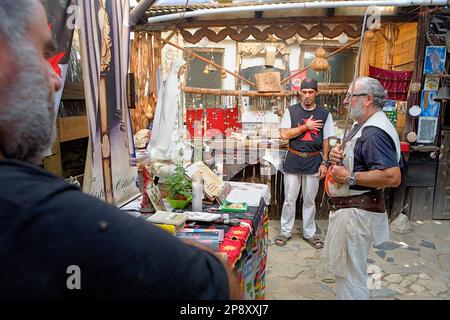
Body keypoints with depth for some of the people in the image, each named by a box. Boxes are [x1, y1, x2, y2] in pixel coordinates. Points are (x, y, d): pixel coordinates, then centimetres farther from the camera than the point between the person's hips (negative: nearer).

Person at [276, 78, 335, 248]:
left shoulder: (324, 114, 3)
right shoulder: (291, 111, 1)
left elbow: (326, 141, 5)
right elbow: (284, 134, -8)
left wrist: (324, 163, -1)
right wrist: (306, 127, -12)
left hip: (313, 162, 1)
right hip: (293, 160, -1)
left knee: (310, 200, 11)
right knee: (289, 200, 7)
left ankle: (309, 233, 26)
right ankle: (285, 231, 22)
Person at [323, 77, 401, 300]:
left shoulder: (375, 131, -22)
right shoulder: (361, 125, 12)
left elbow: (393, 177, -30)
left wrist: (349, 177, -24)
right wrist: (336, 154, 1)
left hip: (357, 212, -11)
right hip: (345, 206, 11)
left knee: (350, 273, 4)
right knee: (339, 264, 25)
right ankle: (343, 295, 43)